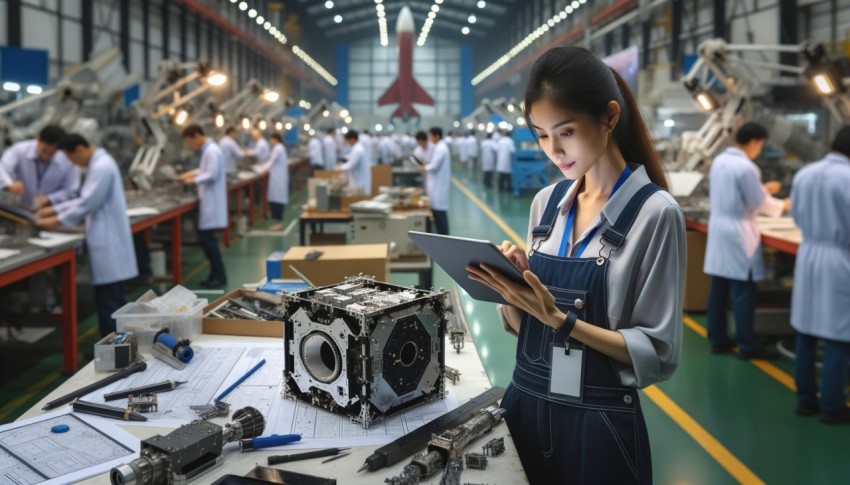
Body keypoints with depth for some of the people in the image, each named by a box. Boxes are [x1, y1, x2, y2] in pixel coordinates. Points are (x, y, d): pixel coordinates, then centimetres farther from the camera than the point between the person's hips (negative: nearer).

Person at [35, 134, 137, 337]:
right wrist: (54, 209, 17)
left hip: (108, 242, -10)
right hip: (107, 240, 10)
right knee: (114, 300, 15)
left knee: (108, 302, -5)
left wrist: (58, 221, -9)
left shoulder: (102, 167, -17)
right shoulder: (98, 164, 15)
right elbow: (86, 199, 21)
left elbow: (88, 204, -19)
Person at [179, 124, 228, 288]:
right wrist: (193, 173, 14)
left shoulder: (212, 151, -17)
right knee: (206, 239, 12)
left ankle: (220, 275, 1)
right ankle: (216, 274, 18)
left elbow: (212, 175, -22)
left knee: (207, 239, -7)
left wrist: (194, 180, -12)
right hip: (208, 201, 10)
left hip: (211, 202, -10)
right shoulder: (207, 149, 14)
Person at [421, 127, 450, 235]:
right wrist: (426, 165, 7)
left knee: (439, 210, -5)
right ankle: (441, 235, 19)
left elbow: (434, 166, -20)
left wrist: (424, 168, -4)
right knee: (437, 209, 13)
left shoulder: (440, 148, -18)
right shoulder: (439, 147, 14)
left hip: (439, 184, -10)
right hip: (437, 184, 10)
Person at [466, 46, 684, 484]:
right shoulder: (546, 202, 3)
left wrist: (559, 318, -22)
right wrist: (511, 291, -13)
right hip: (525, 405, 5)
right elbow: (521, 324, 7)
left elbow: (657, 354, -13)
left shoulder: (654, 213, -13)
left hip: (598, 424, -5)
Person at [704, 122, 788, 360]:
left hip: (719, 226, 8)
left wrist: (762, 188, 21)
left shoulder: (719, 161, 8)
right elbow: (758, 203, -11)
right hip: (738, 231, -8)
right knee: (743, 291, -2)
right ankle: (747, 346, 5)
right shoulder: (746, 167, -17)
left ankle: (718, 339, 18)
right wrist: (783, 205, 6)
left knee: (719, 288, 11)